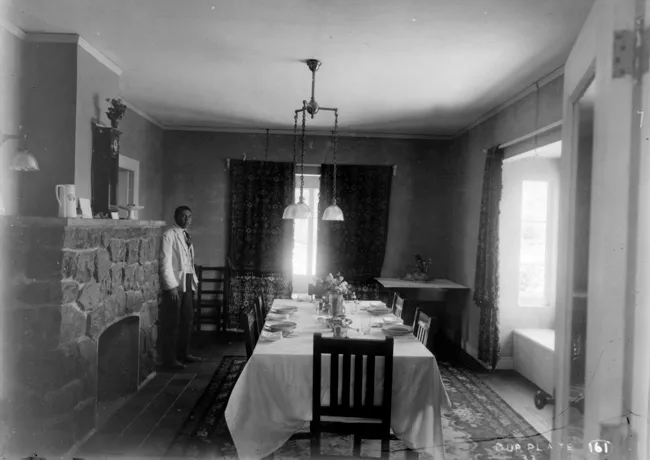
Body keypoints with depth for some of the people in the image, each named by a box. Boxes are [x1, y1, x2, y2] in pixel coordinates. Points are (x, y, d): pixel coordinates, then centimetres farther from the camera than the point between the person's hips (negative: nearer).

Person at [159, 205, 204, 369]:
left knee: (187, 320, 14)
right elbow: (165, 262, -15)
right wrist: (171, 286, -20)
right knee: (172, 322, -1)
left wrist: (194, 280, 10)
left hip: (188, 283, 8)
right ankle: (170, 359, 8)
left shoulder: (186, 235, 15)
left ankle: (183, 354, 26)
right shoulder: (169, 234, -9)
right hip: (175, 283, -8)